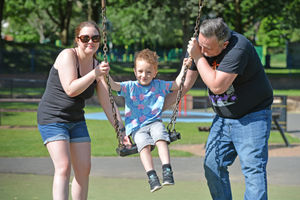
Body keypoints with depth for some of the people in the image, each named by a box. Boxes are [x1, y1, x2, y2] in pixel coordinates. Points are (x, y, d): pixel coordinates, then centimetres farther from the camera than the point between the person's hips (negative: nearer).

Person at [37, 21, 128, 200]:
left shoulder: (97, 66, 4)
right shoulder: (67, 55, -14)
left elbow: (107, 102, 5)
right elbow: (70, 89, -24)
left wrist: (120, 130, -1)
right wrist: (95, 74, -31)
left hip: (77, 121, 7)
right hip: (53, 118, -7)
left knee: (84, 169, 2)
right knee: (63, 167, -19)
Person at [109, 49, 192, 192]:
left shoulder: (159, 86, 15)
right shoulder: (130, 87, 7)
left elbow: (177, 84, 25)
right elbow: (113, 86, -7)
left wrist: (184, 67, 16)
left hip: (154, 122, 1)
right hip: (136, 127, -1)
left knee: (161, 138, -32)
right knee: (144, 144, -31)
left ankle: (167, 170, -35)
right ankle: (151, 176, -36)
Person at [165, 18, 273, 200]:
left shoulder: (238, 48, -28)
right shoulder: (201, 45, -4)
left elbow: (217, 86, -32)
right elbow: (185, 82, 6)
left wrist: (198, 57, -25)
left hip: (252, 116, -7)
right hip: (223, 118, 7)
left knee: (253, 168, -14)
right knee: (213, 166, 5)